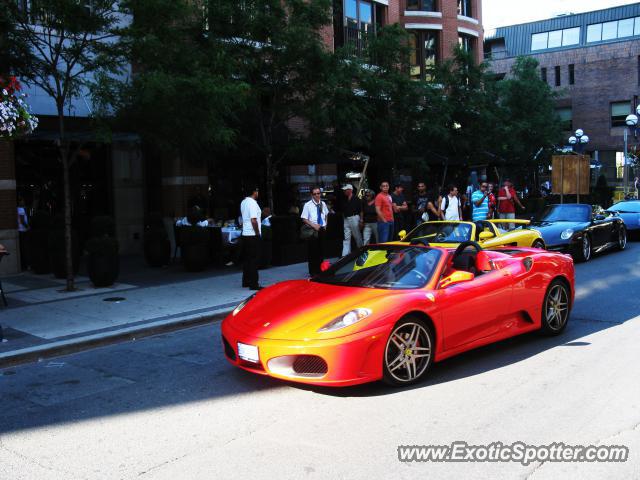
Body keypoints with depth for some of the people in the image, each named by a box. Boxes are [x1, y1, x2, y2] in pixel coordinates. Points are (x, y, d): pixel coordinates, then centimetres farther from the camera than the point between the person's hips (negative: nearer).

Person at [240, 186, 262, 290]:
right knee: (254, 260, -5)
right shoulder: (252, 203, -16)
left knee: (246, 258, 14)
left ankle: (246, 281, 21)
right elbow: (253, 220, -22)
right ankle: (253, 284, -4)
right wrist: (258, 233, -14)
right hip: (253, 235, -9)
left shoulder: (243, 202, 10)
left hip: (245, 234, 9)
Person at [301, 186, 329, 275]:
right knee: (313, 251, -1)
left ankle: (320, 270, 24)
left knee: (321, 251, 12)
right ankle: (313, 272, 8)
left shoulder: (323, 204, 4)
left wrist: (325, 224, 9)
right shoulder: (308, 205, -10)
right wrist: (314, 225, -19)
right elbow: (304, 219, -10)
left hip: (322, 229, 5)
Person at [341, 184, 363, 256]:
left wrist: (361, 220, -8)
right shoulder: (344, 199, 9)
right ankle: (345, 255, 1)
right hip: (346, 219, 5)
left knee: (357, 236, 7)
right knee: (346, 238, 2)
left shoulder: (356, 199, -6)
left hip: (354, 218, -5)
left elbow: (361, 210, -5)